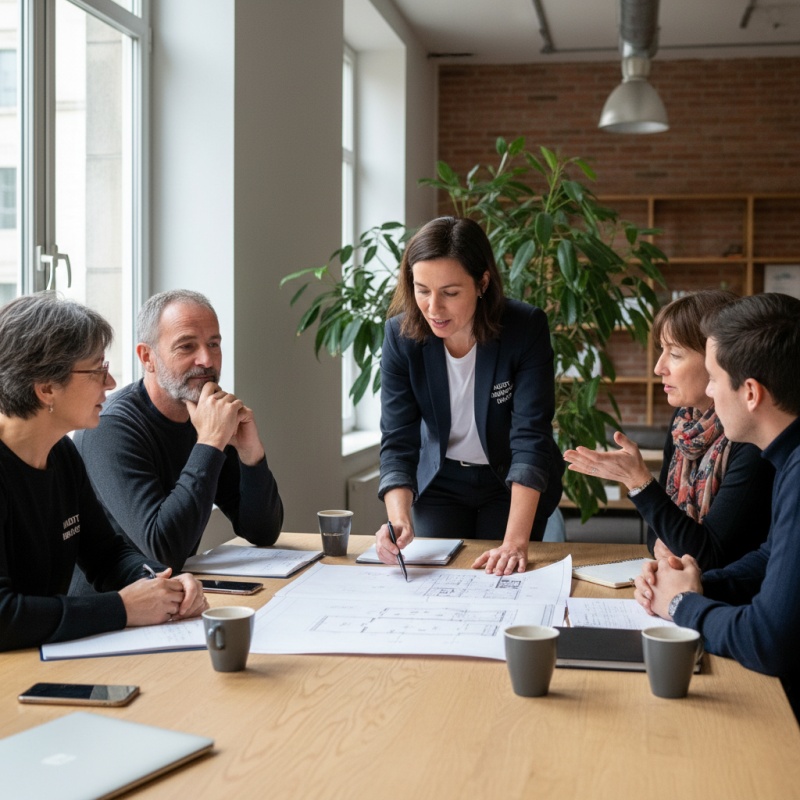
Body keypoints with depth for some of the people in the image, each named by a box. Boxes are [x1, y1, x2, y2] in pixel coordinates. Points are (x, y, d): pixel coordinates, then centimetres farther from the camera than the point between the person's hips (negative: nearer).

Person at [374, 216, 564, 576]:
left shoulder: (526, 328, -27)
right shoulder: (401, 334, -20)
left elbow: (531, 437, -31)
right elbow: (398, 441, -20)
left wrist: (516, 542, -41)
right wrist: (399, 520, -39)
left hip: (514, 483, -2)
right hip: (440, 481, 2)